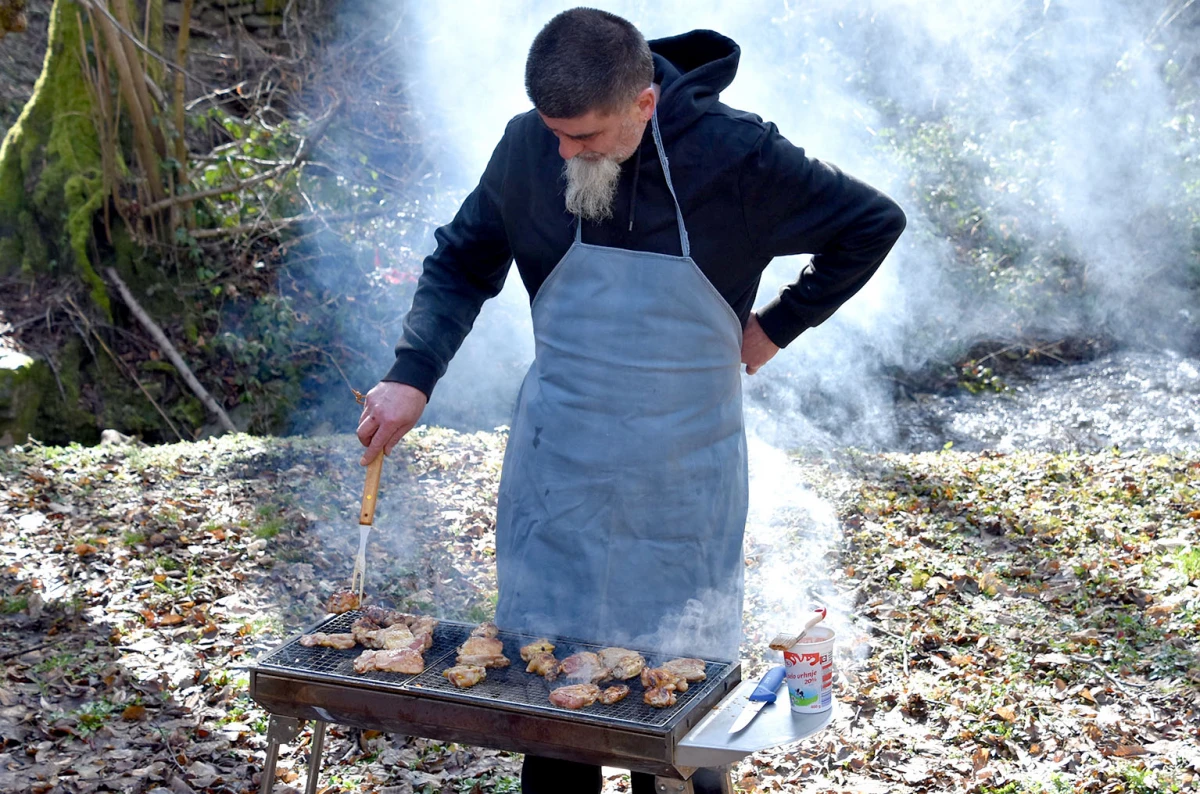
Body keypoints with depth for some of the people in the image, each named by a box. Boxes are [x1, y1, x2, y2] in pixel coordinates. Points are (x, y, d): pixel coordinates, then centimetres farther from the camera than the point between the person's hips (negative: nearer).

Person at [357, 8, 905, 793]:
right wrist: (412, 375, -9)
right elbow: (462, 263, 4)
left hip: (684, 471, -2)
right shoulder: (530, 148, -8)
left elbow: (875, 222, -3)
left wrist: (777, 326, -5)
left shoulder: (731, 153, -15)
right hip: (559, 461, 2)